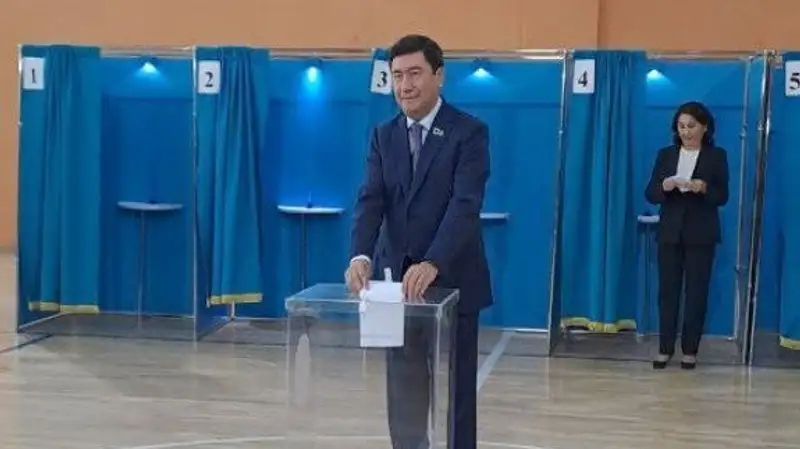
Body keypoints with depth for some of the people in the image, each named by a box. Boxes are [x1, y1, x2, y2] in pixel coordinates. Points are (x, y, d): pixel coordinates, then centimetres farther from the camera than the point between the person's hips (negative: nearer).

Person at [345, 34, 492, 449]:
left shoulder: (470, 133, -8)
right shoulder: (383, 136, 7)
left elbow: (465, 206, -20)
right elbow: (370, 201, -4)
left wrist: (432, 264, -35)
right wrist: (361, 255, -24)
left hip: (451, 283, -4)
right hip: (397, 281, 4)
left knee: (455, 397, 6)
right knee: (403, 396, 12)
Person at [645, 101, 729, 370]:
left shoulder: (717, 156, 1)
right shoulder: (666, 155, 6)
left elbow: (722, 197, -4)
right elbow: (650, 194, 1)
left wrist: (703, 188, -24)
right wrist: (664, 187, -20)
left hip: (701, 236, -2)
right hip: (670, 234, 2)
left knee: (696, 292, 3)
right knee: (667, 291, 4)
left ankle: (690, 350, 12)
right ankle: (665, 348, 12)